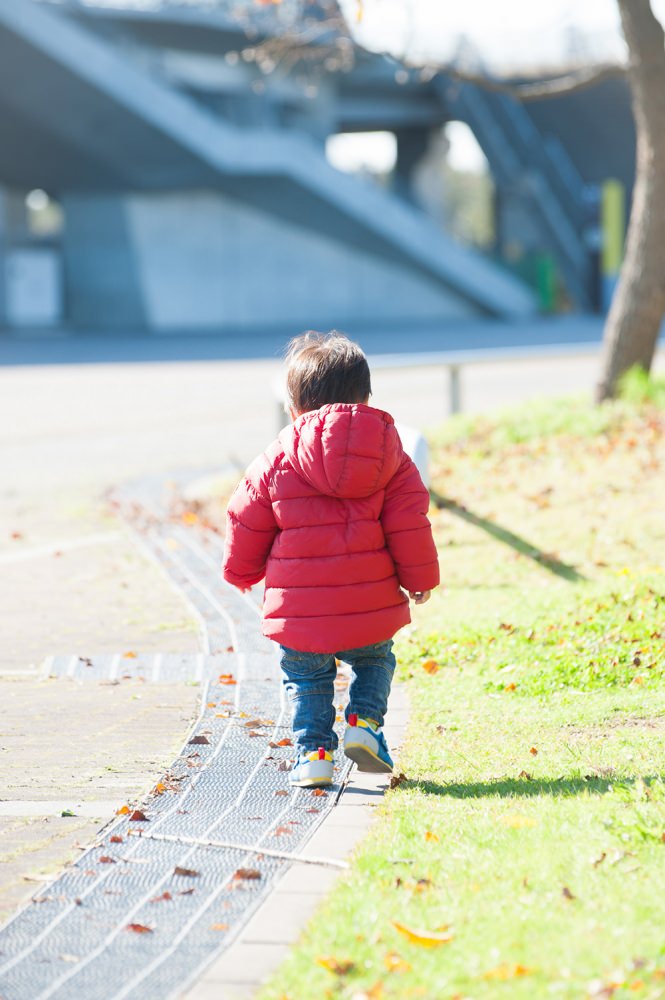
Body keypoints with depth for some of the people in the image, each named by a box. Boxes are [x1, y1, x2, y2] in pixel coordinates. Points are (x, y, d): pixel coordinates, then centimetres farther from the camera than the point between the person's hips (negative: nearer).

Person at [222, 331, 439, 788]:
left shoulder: (276, 461, -1)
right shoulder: (389, 455, 1)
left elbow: (247, 523, 7)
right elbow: (408, 523, 1)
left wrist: (242, 573, 25)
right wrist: (420, 578, 14)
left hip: (299, 609, -1)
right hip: (370, 606, 1)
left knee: (307, 680, 17)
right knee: (375, 662, 25)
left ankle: (314, 751, 7)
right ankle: (365, 722, 5)